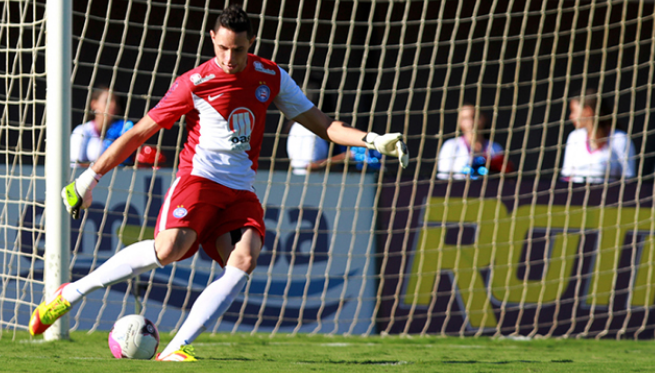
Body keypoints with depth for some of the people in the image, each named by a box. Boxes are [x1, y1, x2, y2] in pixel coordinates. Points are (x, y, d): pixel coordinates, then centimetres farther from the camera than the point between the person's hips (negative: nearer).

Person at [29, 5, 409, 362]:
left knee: (245, 259, -25)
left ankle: (175, 350, -27)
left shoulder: (271, 77, 9)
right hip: (199, 177, -4)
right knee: (169, 248, -31)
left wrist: (374, 140, -1)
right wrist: (90, 178, 3)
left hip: (241, 192, 4)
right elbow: (139, 133, 3)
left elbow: (322, 123, 14)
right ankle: (72, 293, -19)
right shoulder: (193, 84, -3)